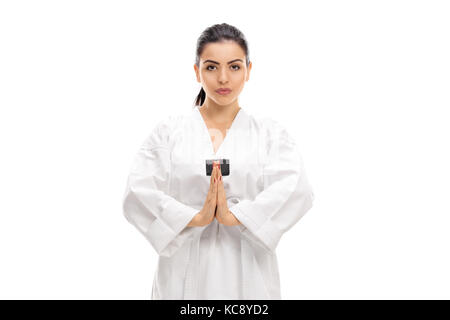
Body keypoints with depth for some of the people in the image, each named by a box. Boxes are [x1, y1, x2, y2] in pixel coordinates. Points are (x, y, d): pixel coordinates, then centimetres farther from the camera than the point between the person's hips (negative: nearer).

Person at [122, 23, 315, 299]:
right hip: (184, 273, 0)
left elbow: (298, 190, -11)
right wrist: (196, 217, -21)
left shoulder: (270, 132, 4)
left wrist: (235, 215, -22)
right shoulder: (169, 131, 4)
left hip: (248, 274, 0)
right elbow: (138, 192, -8)